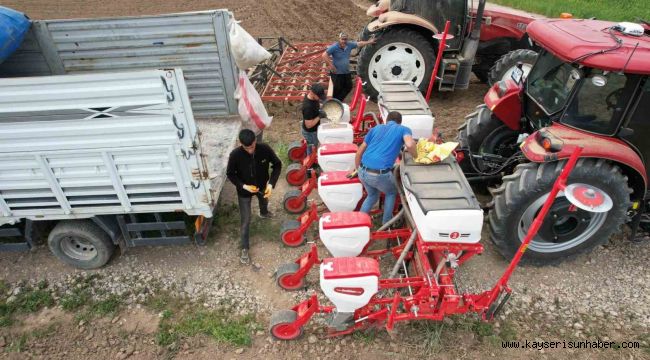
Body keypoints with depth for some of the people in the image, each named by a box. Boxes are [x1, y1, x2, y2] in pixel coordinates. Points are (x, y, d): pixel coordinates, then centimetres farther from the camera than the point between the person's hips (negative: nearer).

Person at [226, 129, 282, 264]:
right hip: (244, 191, -3)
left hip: (262, 186, 3)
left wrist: (271, 183, -25)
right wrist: (243, 186, -28)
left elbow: (277, 165, -14)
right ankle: (244, 248, 24)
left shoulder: (265, 149, -28)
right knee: (245, 221, 3)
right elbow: (230, 174, -14)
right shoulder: (235, 155, -30)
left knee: (264, 201, 35)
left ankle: (264, 213, 73)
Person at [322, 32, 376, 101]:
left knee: (348, 87, 13)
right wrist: (331, 65, -22)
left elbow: (359, 44, 15)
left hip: (346, 72, 7)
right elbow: (324, 55, -22)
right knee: (337, 89, -1)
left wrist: (369, 42, 23)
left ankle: (339, 100, 30)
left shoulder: (349, 45, 0)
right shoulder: (334, 47, -17)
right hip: (337, 73, -7)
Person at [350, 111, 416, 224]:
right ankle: (386, 224, 33)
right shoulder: (404, 129, 9)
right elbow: (409, 145, -16)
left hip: (363, 171, 5)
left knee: (372, 195, 33)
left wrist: (357, 170, 33)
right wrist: (416, 157, 4)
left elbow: (359, 152, 20)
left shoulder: (376, 128, 20)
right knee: (391, 193, 29)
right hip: (380, 175, -4)